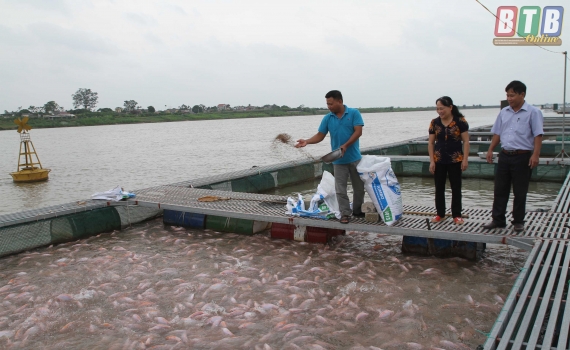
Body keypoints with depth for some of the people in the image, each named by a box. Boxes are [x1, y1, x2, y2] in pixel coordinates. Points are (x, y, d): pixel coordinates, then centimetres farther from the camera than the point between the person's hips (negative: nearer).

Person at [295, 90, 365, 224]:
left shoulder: (354, 113, -5)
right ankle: (345, 213, 9)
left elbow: (358, 132, -12)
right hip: (338, 160, 1)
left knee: (359, 187, 11)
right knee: (340, 189, 0)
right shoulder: (327, 118, 2)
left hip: (355, 158, -1)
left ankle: (357, 210, 27)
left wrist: (346, 145, -23)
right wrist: (307, 141, -16)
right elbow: (320, 136, 1)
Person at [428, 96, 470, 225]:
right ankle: (440, 214, 21)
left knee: (456, 188, 5)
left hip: (455, 160, -2)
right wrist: (432, 161, -2)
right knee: (439, 188, 9)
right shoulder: (434, 122, 0)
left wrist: (465, 159, -11)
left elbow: (466, 141, -5)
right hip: (439, 160, 3)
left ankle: (457, 215, 15)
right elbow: (431, 143, 4)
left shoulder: (460, 121, -7)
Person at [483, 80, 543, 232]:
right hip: (505, 155, 5)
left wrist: (535, 154, -19)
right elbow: (497, 133, 15)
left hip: (522, 157, -5)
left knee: (520, 192, 4)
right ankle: (498, 220, 15)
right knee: (500, 190, 7)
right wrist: (490, 150, 8)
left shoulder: (533, 112, -6)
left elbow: (538, 135, -11)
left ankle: (518, 221, 17)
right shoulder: (504, 112, 10)